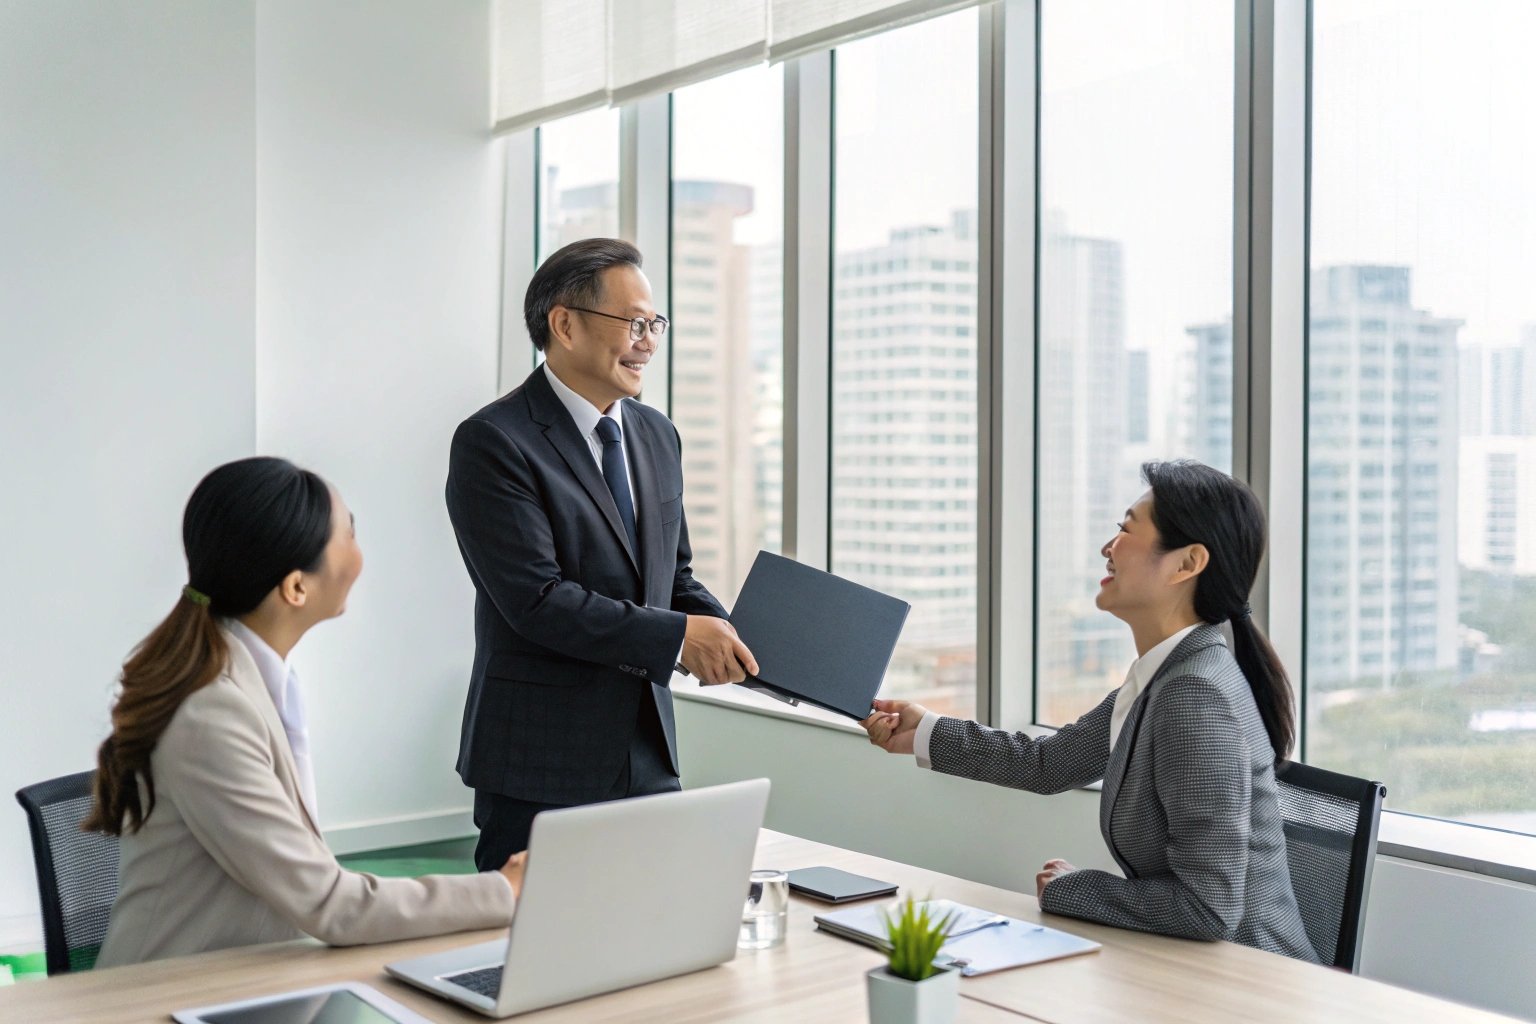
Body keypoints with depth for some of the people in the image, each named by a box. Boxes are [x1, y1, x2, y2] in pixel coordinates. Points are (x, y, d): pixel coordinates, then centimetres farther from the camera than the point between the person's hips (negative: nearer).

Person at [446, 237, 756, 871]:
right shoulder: (492, 441, -12)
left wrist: (725, 634, -2)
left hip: (647, 754, 7)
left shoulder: (657, 435, 12)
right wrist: (677, 636, -19)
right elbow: (537, 600, -20)